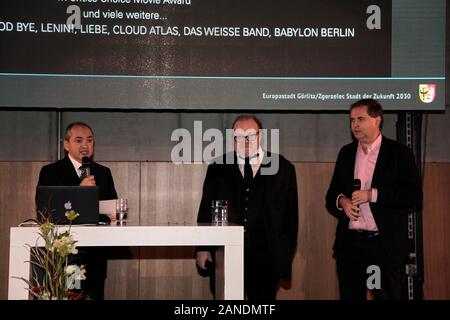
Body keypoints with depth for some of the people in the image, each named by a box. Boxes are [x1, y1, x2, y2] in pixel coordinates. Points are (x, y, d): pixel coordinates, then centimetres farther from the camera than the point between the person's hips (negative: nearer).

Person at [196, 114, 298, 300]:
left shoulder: (283, 169, 4)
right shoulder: (218, 168, 7)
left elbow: (291, 214, 5)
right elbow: (206, 210, 8)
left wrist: (287, 253, 3)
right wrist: (202, 247, 2)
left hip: (266, 258, 0)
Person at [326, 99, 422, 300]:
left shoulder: (400, 154, -2)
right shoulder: (346, 153, 11)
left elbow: (414, 197, -10)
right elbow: (332, 194, 15)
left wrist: (373, 194, -18)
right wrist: (341, 201, -8)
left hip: (385, 245, -4)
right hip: (349, 243, 4)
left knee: (387, 296, 2)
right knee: (349, 296, 10)